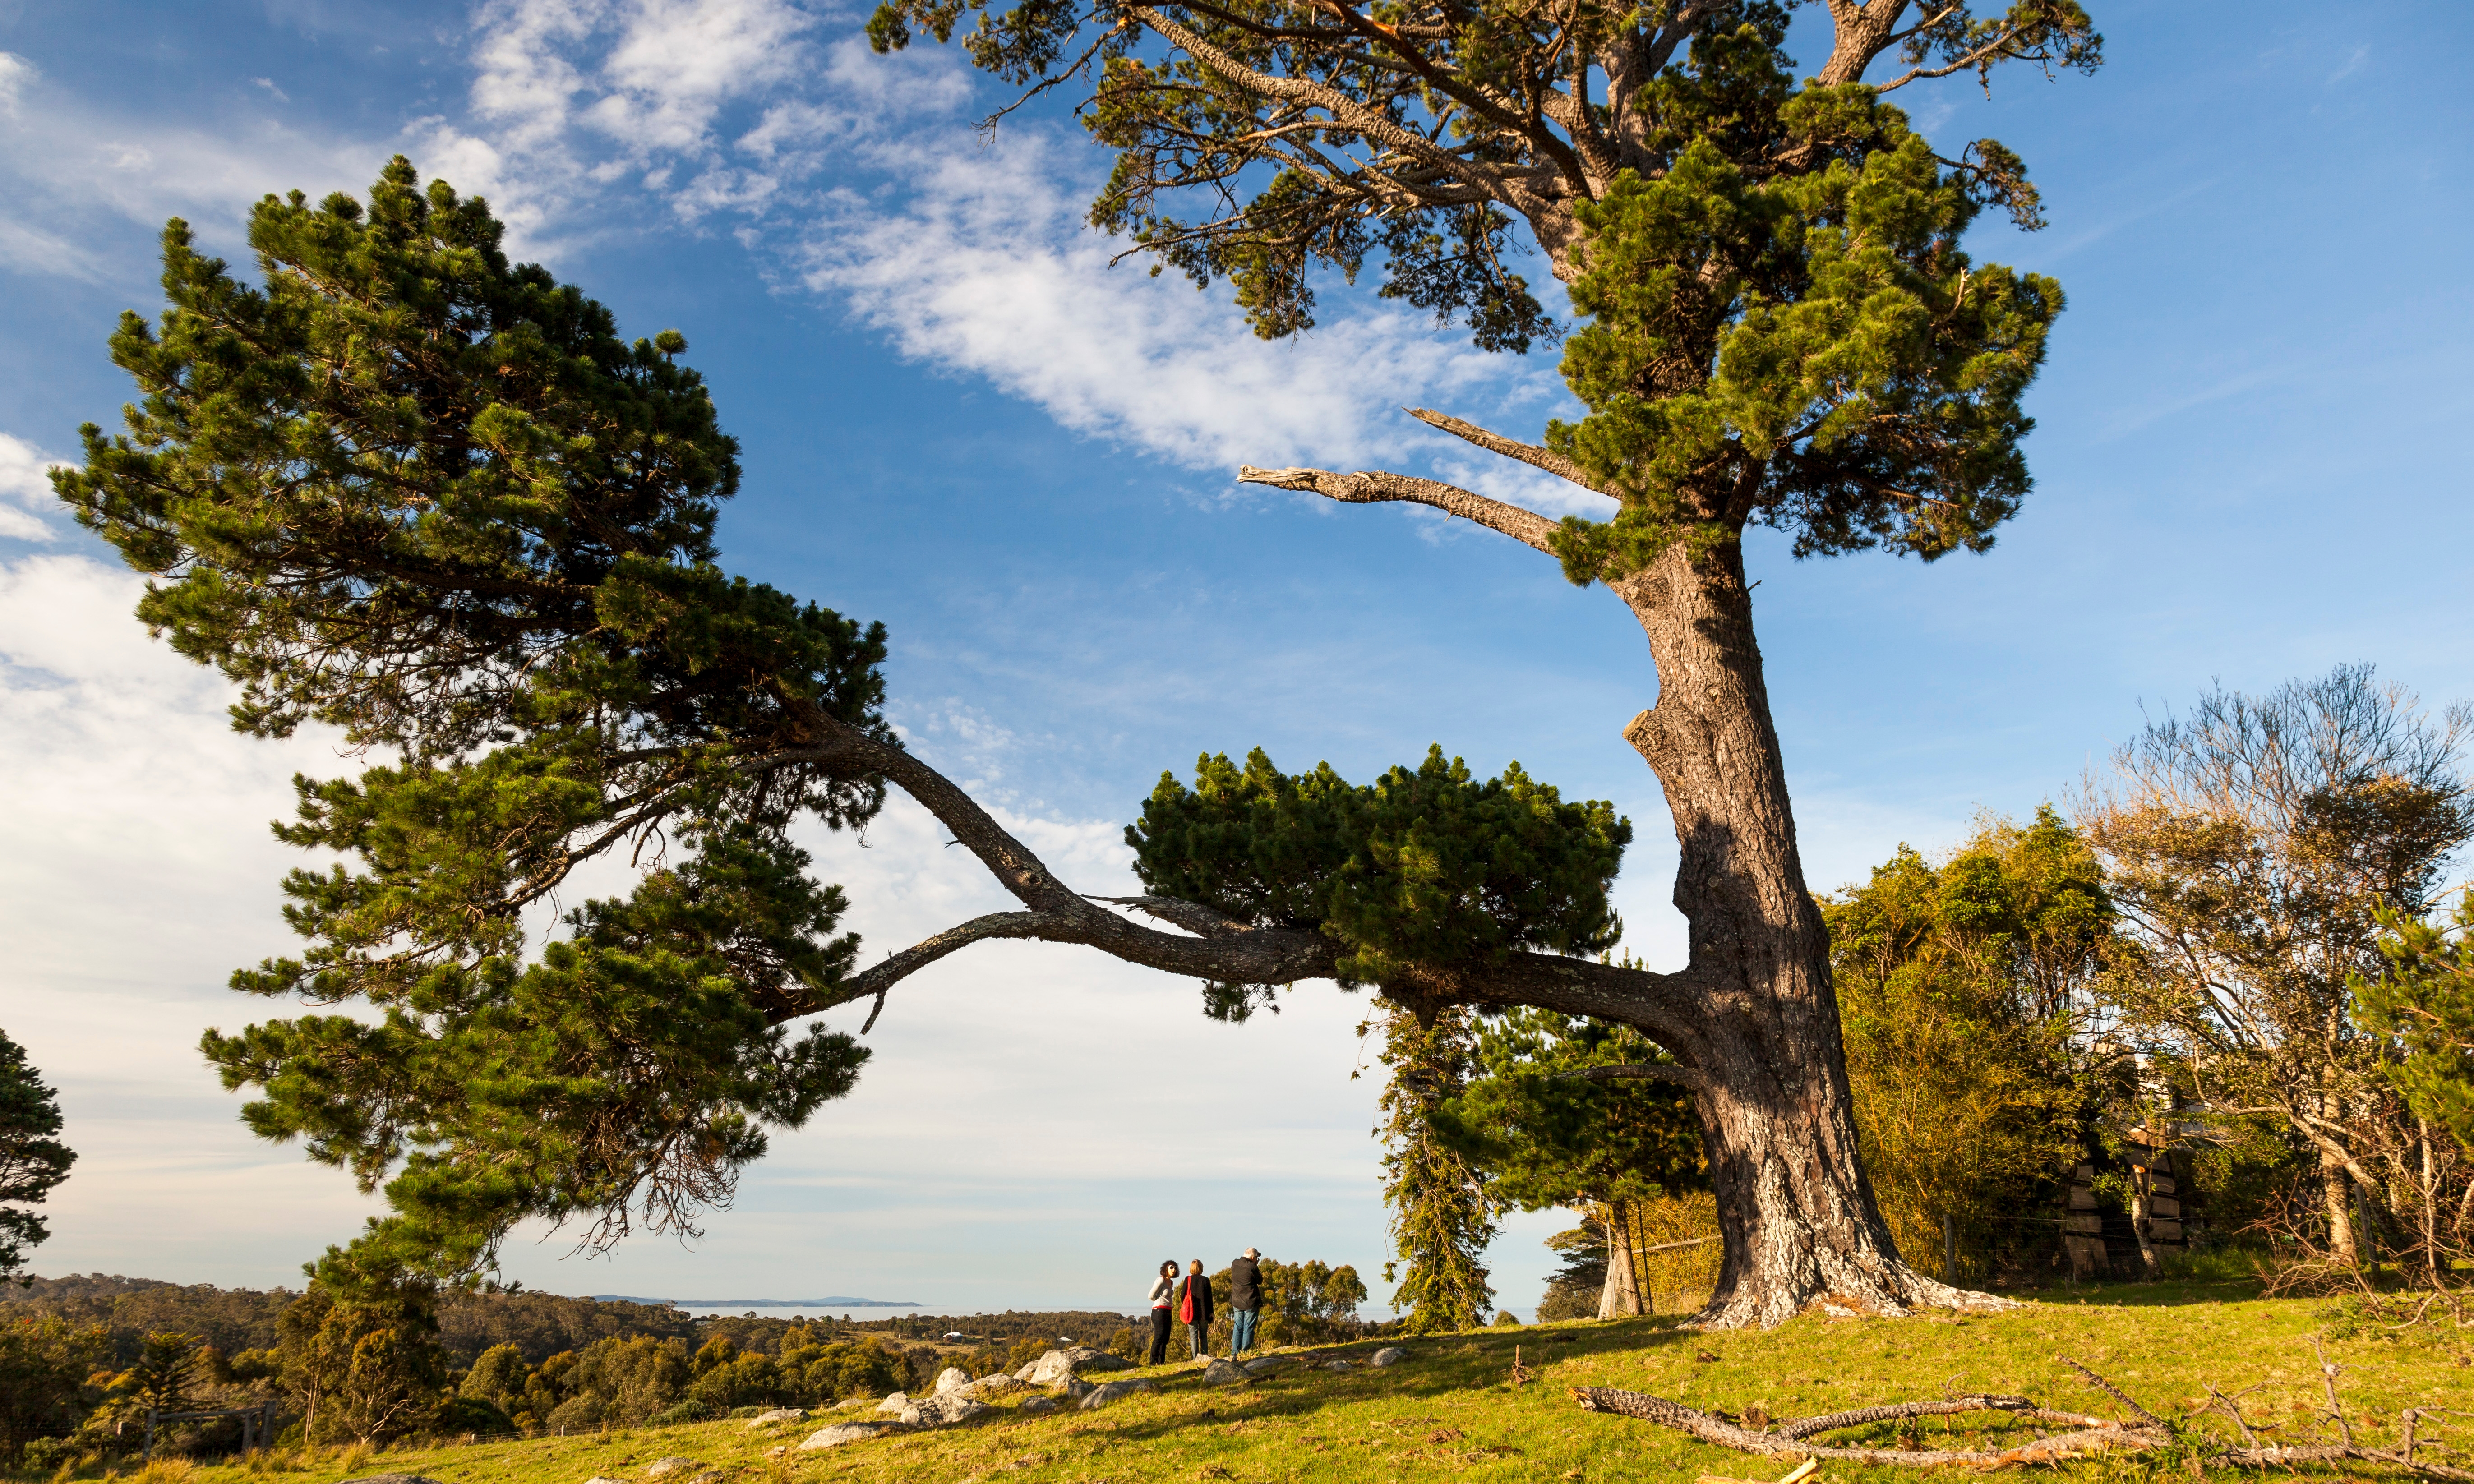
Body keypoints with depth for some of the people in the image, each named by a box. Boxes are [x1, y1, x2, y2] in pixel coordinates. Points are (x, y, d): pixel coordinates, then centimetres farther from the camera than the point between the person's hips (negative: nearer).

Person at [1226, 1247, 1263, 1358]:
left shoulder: (1234, 1264, 0)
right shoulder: (1252, 1268, -19)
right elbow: (1260, 1281, -6)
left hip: (1237, 1303, 6)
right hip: (1251, 1303, -6)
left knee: (1238, 1327, 15)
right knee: (1248, 1329, 4)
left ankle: (1234, 1353, 13)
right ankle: (1245, 1353, 4)